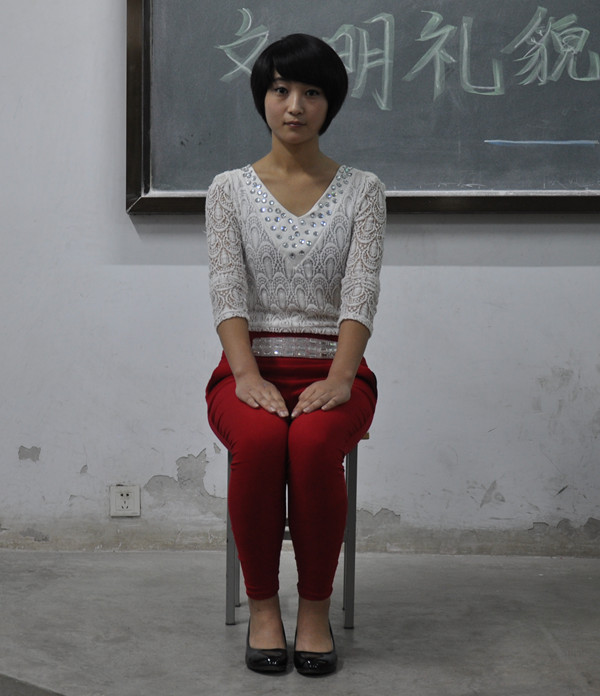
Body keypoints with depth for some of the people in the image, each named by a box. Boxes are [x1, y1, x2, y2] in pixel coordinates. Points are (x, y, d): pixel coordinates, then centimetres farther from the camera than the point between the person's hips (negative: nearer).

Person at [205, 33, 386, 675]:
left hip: (331, 366, 0)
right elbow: (226, 291, -4)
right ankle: (262, 605, -15)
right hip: (251, 363, 0)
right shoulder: (230, 189, 8)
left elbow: (361, 293, -5)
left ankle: (316, 606, -14)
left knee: (314, 442, -35)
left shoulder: (362, 191, 7)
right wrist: (248, 376, -20)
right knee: (259, 440, -35)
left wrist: (339, 378, -21)